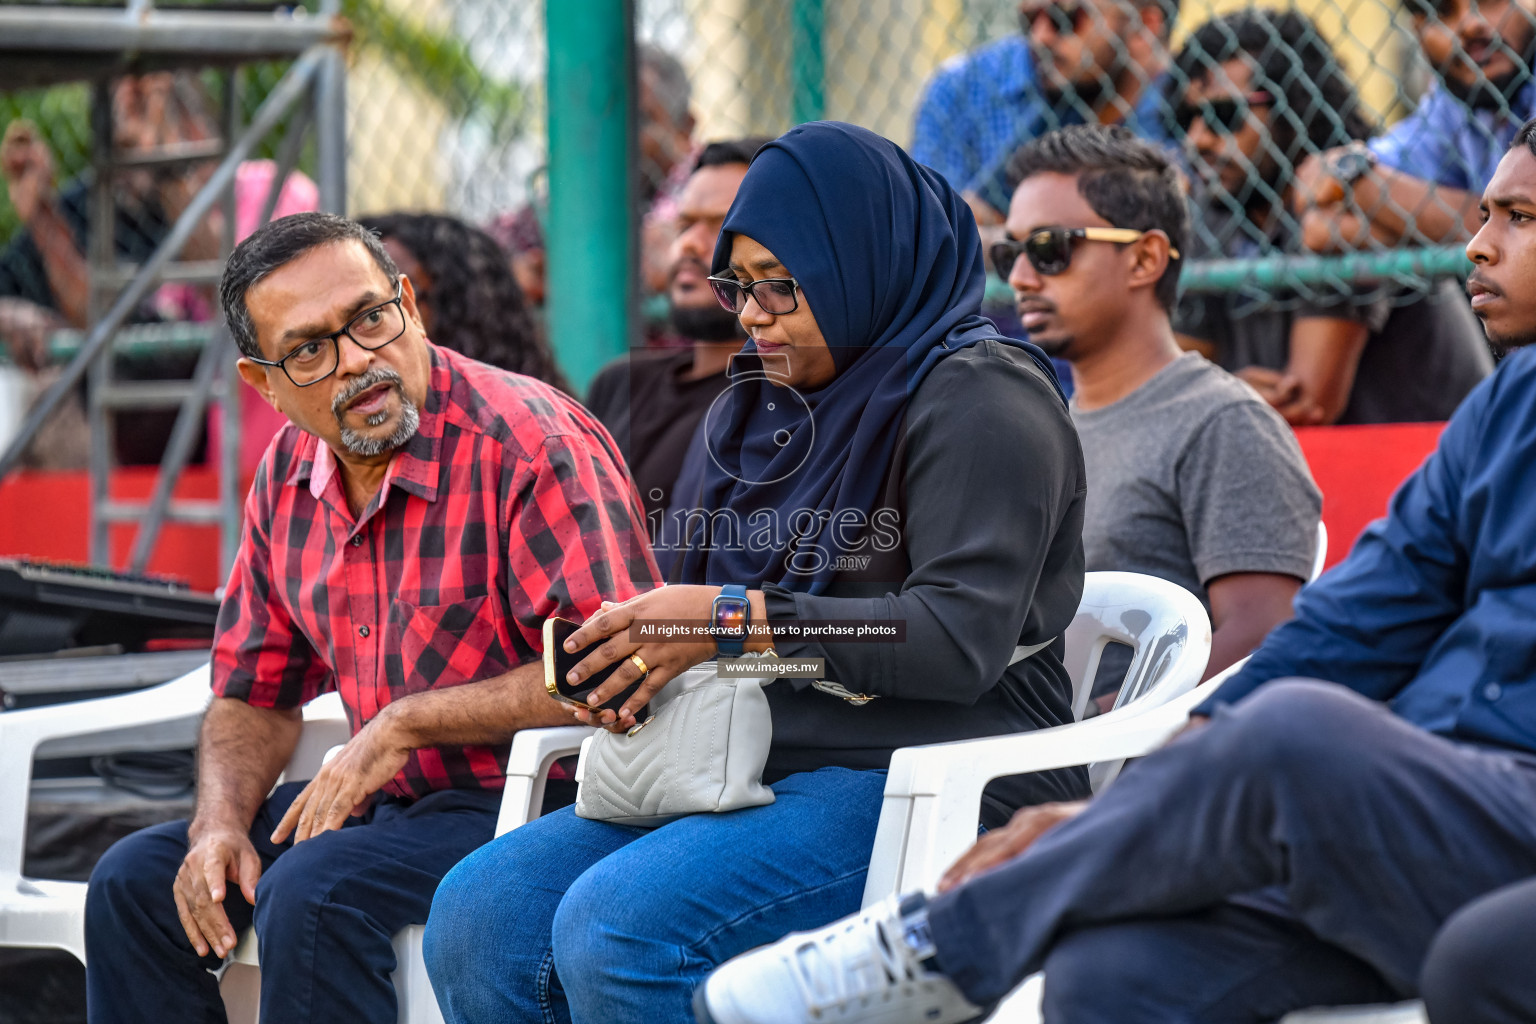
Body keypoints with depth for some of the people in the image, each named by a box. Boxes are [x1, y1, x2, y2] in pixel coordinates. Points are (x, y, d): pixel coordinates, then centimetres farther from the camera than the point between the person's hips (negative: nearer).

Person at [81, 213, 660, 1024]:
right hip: (380, 801, 8)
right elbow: (254, 695, 17)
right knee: (137, 880, -2)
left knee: (309, 895, -29)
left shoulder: (529, 441, -17)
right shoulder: (288, 477, 7)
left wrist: (403, 725, -20)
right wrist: (221, 823, -4)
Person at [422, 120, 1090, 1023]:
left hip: (928, 788, -8)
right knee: (476, 914, -12)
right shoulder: (774, 409, 20)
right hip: (758, 770, 9)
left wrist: (740, 618, -17)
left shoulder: (978, 395, -6)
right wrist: (649, 654, -2)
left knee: (616, 929, -30)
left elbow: (961, 640, -17)